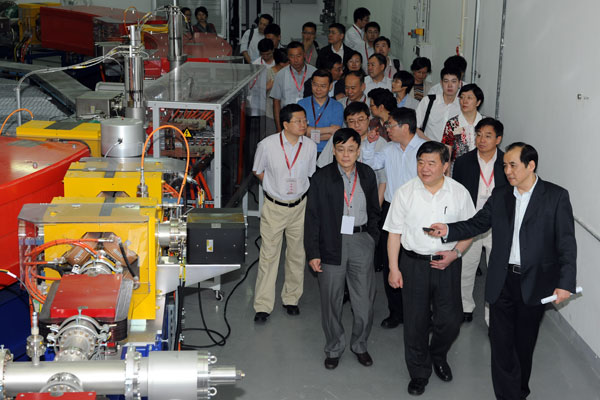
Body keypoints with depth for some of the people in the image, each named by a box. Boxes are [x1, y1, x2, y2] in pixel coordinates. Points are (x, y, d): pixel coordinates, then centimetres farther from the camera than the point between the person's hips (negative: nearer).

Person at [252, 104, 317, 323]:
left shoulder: (310, 146, -6)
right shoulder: (267, 144, -13)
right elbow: (258, 171, 3)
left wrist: (298, 189, 5)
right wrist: (276, 186, 1)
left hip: (299, 206, 3)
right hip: (274, 207, -2)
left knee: (297, 255, 11)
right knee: (268, 255, -1)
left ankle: (291, 299, 28)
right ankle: (263, 306, 6)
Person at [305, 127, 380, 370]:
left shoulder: (367, 175, 3)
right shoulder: (322, 178, -6)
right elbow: (312, 217, -5)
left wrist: (371, 238, 7)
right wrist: (312, 253, -7)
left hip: (361, 243, 2)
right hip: (332, 244, -2)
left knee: (364, 300, 6)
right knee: (331, 302, 9)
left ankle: (360, 345, 29)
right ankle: (334, 348, 29)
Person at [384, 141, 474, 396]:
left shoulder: (459, 192, -3)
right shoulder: (405, 192, -5)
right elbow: (395, 232, 0)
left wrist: (455, 253, -11)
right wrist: (393, 268, -3)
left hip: (447, 263, 1)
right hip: (414, 263, 0)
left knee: (450, 320, 3)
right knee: (416, 322, 7)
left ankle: (438, 356, 36)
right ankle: (419, 373, 27)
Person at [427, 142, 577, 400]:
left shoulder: (556, 197, -6)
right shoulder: (500, 196, 7)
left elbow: (566, 243, -9)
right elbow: (477, 224, 8)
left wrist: (565, 282, -16)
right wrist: (448, 230, -10)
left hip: (535, 283, -2)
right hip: (502, 282, 3)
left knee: (525, 342, 14)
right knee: (501, 342, 3)